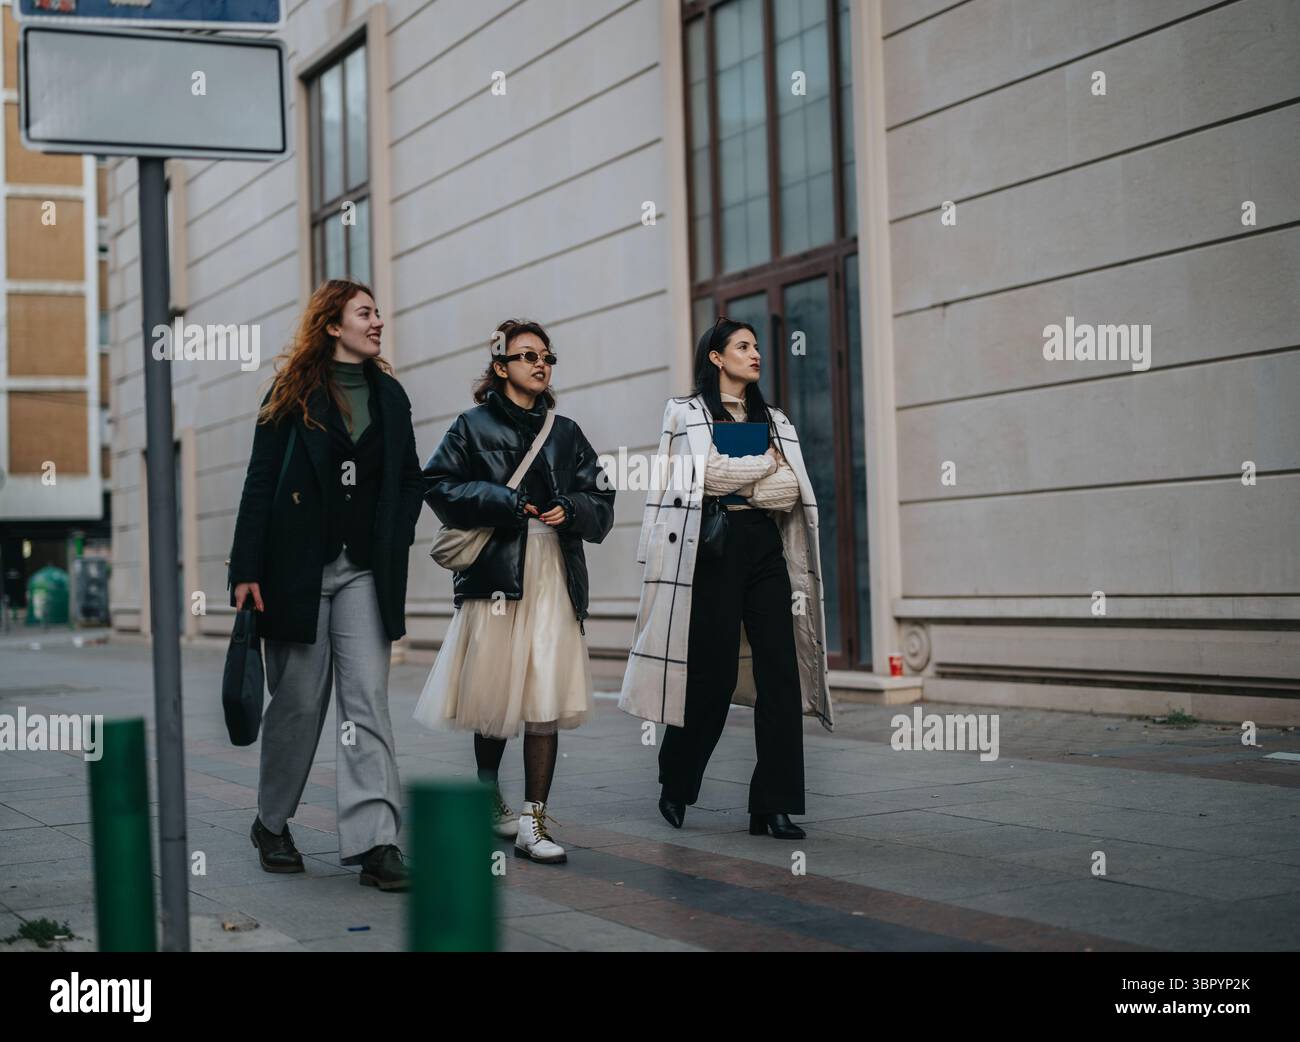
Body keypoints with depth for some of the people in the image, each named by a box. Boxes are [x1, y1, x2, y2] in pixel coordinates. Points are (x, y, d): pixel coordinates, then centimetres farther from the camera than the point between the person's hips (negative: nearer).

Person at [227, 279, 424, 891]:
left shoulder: (389, 395, 12)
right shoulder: (293, 393, 1)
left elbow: (410, 480, 17)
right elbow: (260, 483, -3)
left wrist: (395, 542, 2)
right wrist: (247, 570, -9)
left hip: (365, 571, 3)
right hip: (298, 566, -3)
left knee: (367, 701, -6)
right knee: (298, 703, 5)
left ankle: (374, 841, -10)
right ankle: (271, 823, 25)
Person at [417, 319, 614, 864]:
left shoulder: (566, 433, 17)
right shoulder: (474, 426, 8)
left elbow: (601, 502, 15)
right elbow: (438, 486, -1)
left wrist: (570, 508, -6)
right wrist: (502, 501, -9)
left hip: (556, 577, 2)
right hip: (496, 573, -2)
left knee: (546, 703, -6)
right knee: (495, 695, 4)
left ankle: (533, 823, -3)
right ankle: (487, 790, 30)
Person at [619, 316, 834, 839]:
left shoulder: (774, 420, 20)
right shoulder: (685, 413, 7)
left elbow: (792, 489, 6)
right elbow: (709, 471, -9)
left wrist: (735, 480, -5)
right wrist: (766, 464, 1)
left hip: (765, 546, 4)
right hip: (713, 546, -4)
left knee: (781, 671, -7)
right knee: (712, 673, -4)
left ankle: (774, 806, -6)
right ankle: (676, 786, 18)